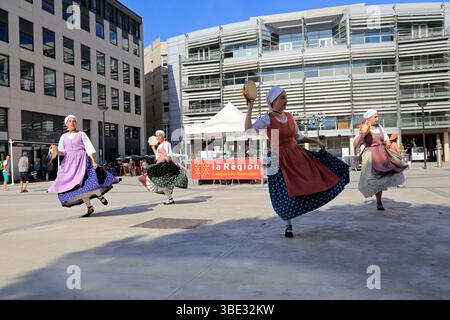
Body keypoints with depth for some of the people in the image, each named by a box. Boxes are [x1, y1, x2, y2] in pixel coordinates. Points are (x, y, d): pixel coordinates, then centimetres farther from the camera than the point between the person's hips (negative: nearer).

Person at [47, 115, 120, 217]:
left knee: (83, 182, -22)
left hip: (82, 161, -4)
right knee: (79, 185, 0)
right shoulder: (64, 137, 12)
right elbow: (61, 152, 9)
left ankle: (99, 195, 2)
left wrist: (94, 161, -13)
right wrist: (55, 152, -14)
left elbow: (89, 148, -3)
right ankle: (89, 207, 7)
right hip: (69, 163, 4)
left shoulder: (81, 134, 3)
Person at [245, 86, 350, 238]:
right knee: (285, 194, 2)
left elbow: (299, 137, 17)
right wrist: (250, 108, -27)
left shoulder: (289, 117, 5)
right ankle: (288, 225, 19)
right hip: (279, 160, -5)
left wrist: (316, 141, 9)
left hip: (296, 155, 5)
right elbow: (248, 132, -27)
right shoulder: (266, 119, -12)